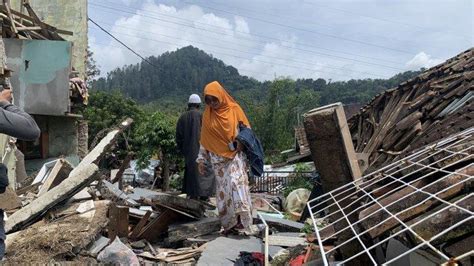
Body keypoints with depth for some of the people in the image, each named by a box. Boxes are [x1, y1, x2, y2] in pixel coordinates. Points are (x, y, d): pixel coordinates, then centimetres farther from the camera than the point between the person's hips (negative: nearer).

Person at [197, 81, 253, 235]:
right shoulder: (207, 115, 6)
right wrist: (202, 159, 9)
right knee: (223, 190, 3)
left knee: (236, 182, -21)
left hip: (235, 155, -3)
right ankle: (229, 224, 10)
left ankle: (241, 219, -22)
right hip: (218, 159, 3)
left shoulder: (234, 109, -2)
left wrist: (241, 143, -15)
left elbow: (247, 131, 2)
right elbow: (204, 139, 11)